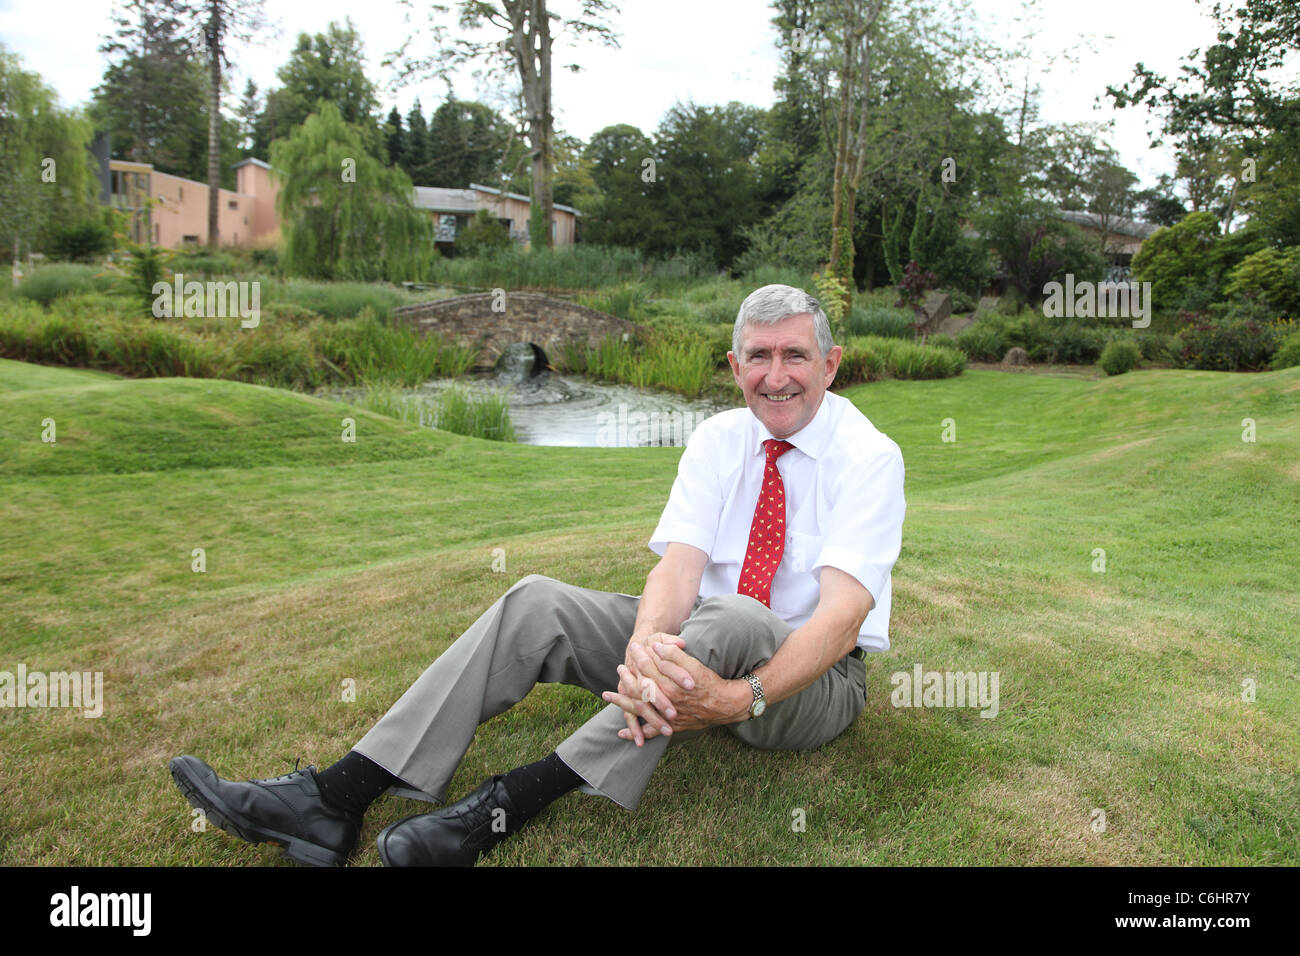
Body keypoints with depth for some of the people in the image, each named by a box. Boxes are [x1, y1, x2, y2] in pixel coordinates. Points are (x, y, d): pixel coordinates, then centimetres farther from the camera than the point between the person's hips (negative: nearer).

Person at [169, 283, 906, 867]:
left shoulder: (869, 456, -12)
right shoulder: (719, 441, 1)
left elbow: (844, 610, -26)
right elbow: (679, 564, -15)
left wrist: (740, 698, -42)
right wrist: (645, 647, -37)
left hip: (812, 677, -4)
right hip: (699, 646, 4)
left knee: (730, 619, -39)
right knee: (537, 603, -17)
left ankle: (513, 802, -37)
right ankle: (336, 799, -24)